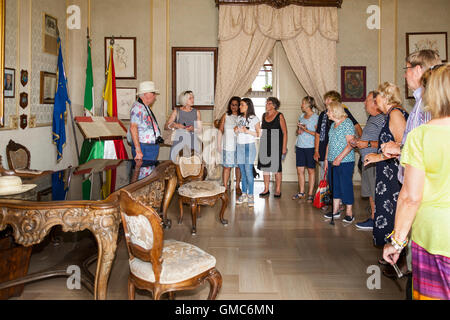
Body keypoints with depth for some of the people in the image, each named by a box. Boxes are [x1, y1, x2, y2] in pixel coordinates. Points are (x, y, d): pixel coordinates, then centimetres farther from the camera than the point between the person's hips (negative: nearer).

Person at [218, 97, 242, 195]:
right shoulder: (226, 116, 5)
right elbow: (220, 130, 5)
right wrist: (219, 144, 0)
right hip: (228, 145, 0)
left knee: (238, 166, 7)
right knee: (227, 167, -2)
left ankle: (237, 186, 21)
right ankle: (225, 187, 5)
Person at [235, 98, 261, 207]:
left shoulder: (254, 118, -4)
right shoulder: (239, 118, 15)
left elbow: (259, 134, -5)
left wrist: (247, 131, -15)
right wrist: (236, 130, 2)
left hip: (249, 146, -6)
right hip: (239, 146, 6)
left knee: (248, 171, -9)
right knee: (242, 171, 7)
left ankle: (250, 196, -2)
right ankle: (244, 194, 14)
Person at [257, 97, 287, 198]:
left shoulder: (279, 116, -4)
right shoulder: (264, 115, 11)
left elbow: (285, 132, -6)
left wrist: (284, 147, -12)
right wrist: (261, 145, 10)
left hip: (276, 144, -5)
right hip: (264, 144, 5)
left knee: (276, 166, -1)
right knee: (265, 166, 7)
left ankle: (278, 190, 9)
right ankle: (266, 189, 17)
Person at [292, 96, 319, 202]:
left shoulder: (316, 118, -6)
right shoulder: (301, 116, 14)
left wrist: (306, 130, -17)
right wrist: (298, 131, 1)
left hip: (310, 147, -6)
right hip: (300, 146, 6)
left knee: (311, 170, 3)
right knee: (300, 170, 8)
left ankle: (310, 194, 10)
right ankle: (301, 192, 20)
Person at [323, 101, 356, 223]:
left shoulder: (347, 123, -10)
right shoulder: (333, 125, 15)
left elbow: (350, 144, -16)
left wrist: (340, 157, -22)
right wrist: (326, 159, 16)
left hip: (345, 161, -8)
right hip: (333, 161, 8)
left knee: (346, 186, -3)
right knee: (334, 185, 12)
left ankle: (349, 213, 7)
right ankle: (335, 211, 21)